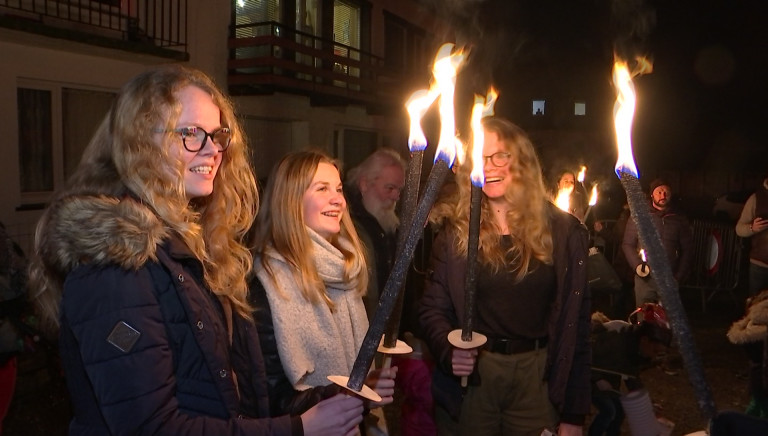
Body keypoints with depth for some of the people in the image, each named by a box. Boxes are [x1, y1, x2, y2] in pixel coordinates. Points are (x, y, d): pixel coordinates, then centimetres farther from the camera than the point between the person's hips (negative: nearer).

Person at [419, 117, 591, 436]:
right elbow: (433, 308, -2)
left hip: (538, 375, 0)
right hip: (469, 375, 0)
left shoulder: (562, 230, -3)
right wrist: (448, 350, -23)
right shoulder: (455, 230, -3)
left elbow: (574, 322, -3)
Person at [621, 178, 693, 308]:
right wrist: (637, 266, -9)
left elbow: (687, 250, 11)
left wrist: (679, 277, 3)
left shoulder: (680, 219, 9)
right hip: (645, 279, -1)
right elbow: (627, 244, 6)